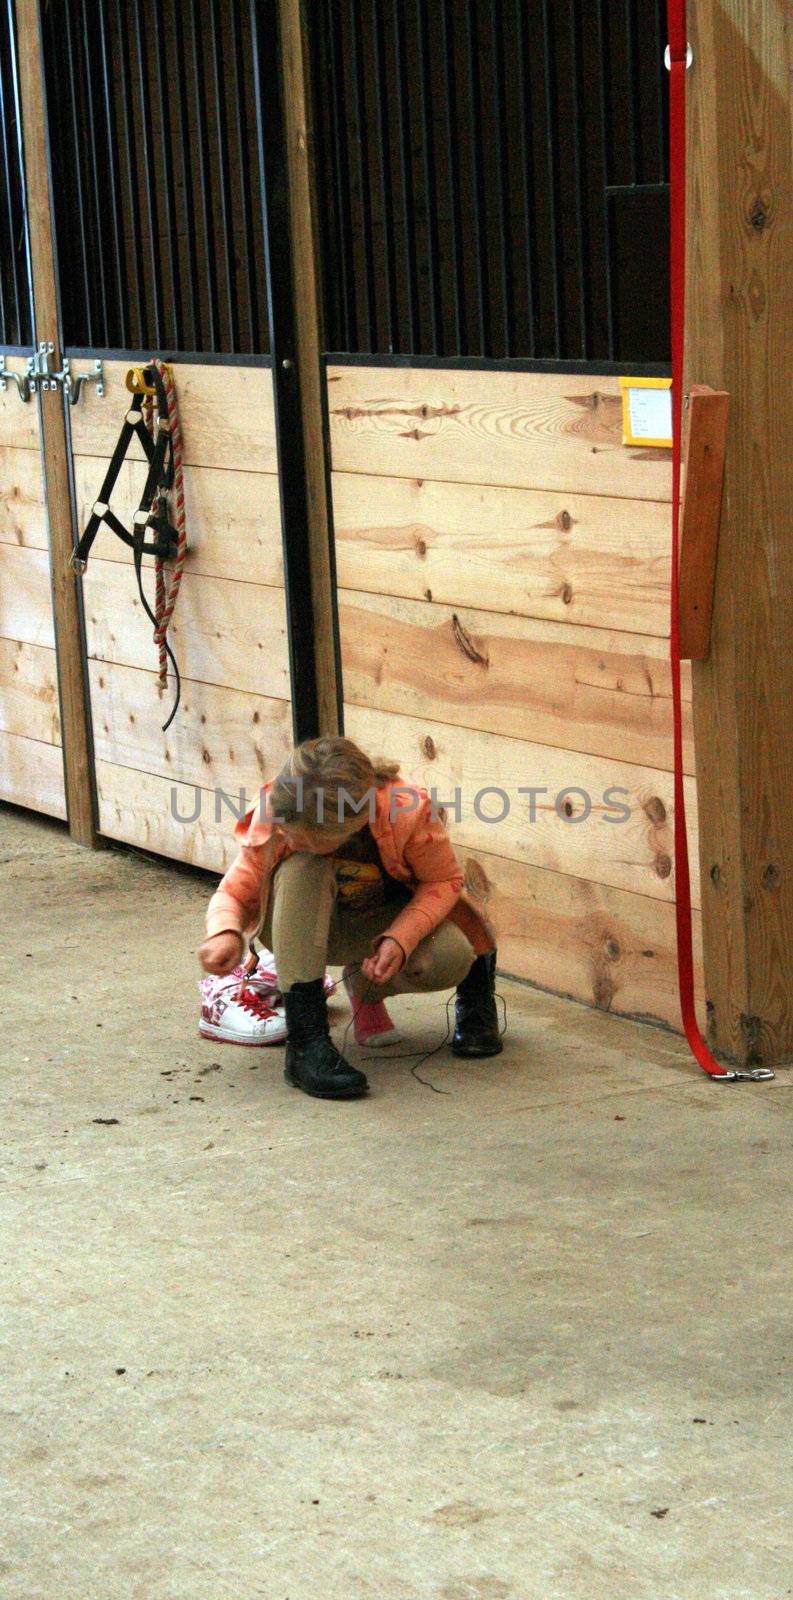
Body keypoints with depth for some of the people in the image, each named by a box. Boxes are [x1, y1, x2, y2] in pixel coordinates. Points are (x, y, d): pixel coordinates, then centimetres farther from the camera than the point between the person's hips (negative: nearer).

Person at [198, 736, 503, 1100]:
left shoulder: (408, 811, -32)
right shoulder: (272, 817, -26)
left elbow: (445, 880, -15)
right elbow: (234, 893, -13)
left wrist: (400, 939, -32)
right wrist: (225, 932, -37)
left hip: (386, 920, 0)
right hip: (306, 930, 0)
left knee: (448, 960, -33)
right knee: (301, 870, -36)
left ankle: (366, 986, 4)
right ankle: (306, 1042, -36)